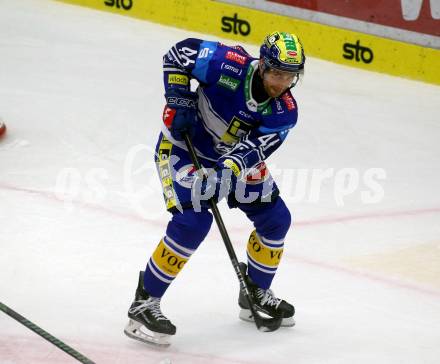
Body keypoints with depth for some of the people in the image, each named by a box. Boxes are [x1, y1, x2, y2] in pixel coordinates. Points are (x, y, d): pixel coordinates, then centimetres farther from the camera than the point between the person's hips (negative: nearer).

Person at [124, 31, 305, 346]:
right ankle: (145, 302, -15)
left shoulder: (285, 111, -16)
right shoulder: (230, 65, -28)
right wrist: (179, 101, -23)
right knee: (193, 221, -23)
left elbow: (254, 148, -27)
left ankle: (256, 293, 28)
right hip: (184, 145, -6)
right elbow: (179, 54, -17)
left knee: (276, 218, 5)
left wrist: (229, 169, -45)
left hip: (234, 156, 6)